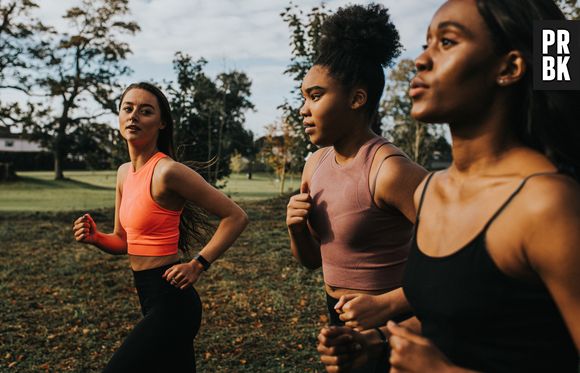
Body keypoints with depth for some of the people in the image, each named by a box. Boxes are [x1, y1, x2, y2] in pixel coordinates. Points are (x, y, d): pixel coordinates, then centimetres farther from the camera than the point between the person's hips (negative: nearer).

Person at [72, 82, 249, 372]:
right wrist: (94, 237, -3)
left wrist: (198, 265, -17)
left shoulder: (167, 171, -18)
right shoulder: (124, 172, 8)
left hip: (170, 301, -9)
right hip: (154, 301, 9)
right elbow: (124, 241, 16)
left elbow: (235, 217, -16)